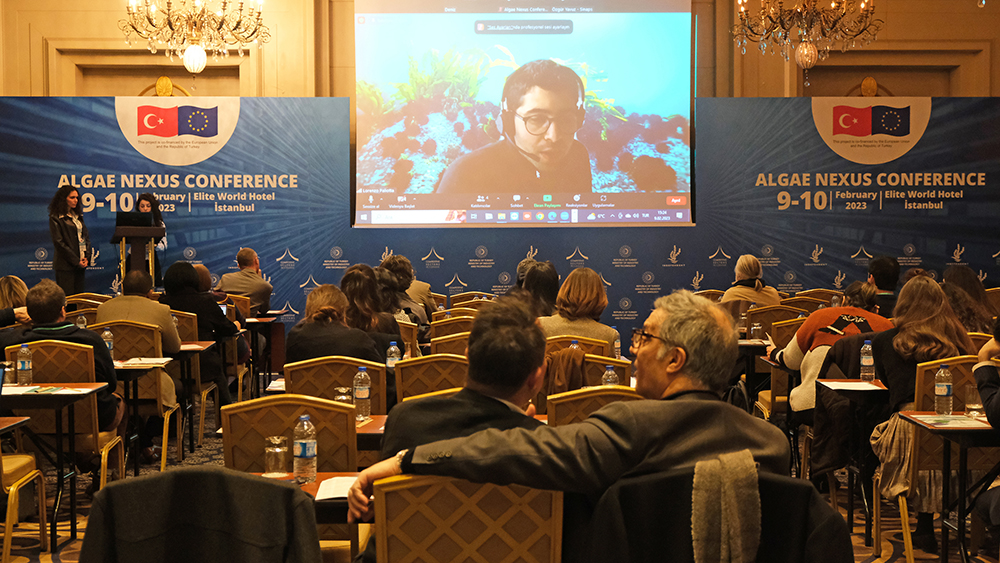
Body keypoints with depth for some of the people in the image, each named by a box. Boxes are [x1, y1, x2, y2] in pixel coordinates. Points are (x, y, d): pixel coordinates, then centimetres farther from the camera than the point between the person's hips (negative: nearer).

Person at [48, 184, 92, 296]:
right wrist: (76, 261, -12)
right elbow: (58, 242, -10)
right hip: (65, 265, -6)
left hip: (80, 264, 6)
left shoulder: (78, 216, 16)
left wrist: (87, 257, -1)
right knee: (67, 297, -8)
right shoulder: (55, 218, -4)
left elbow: (86, 236, 15)